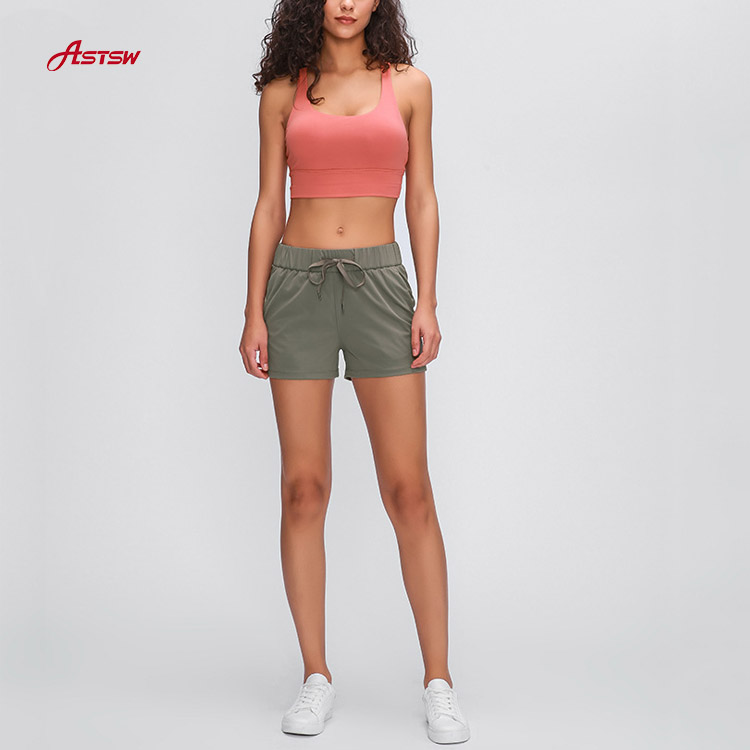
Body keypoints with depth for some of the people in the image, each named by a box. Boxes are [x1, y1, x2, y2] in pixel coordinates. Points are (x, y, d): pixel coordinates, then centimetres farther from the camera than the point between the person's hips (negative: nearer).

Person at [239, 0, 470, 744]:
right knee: (303, 489, 1)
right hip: (297, 283, 1)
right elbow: (269, 206, 8)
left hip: (379, 280, -1)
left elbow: (422, 200, 7)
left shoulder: (408, 84, 9)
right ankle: (316, 675, 13)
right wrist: (253, 312, 0)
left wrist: (427, 301, -4)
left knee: (408, 490, -5)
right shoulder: (283, 90, 10)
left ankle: (438, 681, 5)